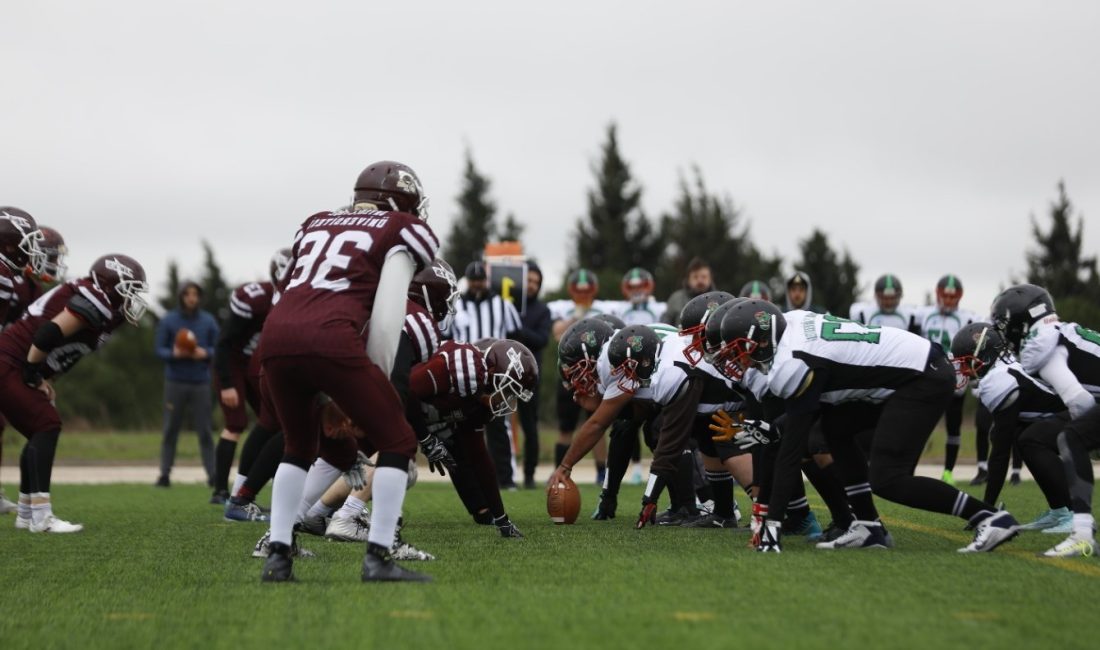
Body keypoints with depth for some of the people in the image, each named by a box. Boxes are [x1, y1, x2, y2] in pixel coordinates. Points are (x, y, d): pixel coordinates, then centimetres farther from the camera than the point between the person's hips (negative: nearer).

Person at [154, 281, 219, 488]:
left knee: (204, 431, -2)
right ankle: (165, 474, 4)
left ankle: (212, 474, -3)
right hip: (175, 382, 0)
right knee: (170, 430, 1)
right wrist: (173, 353, -18)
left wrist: (205, 353, -14)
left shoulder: (208, 321, 5)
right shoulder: (168, 321, 2)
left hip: (201, 383, 0)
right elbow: (159, 350, 2)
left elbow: (217, 349, 7)